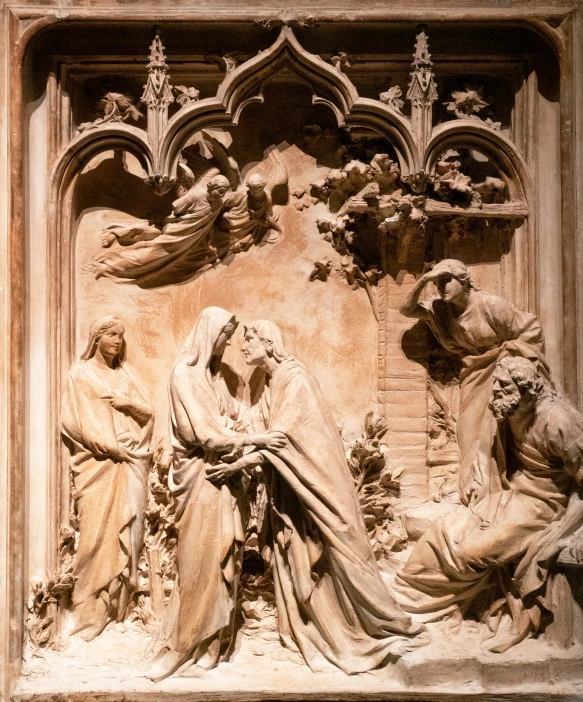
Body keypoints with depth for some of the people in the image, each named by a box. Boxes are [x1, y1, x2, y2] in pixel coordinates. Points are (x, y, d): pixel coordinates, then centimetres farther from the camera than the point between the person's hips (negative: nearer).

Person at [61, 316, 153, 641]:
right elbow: (77, 420, -5)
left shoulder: (125, 373, 16)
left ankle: (121, 606, 11)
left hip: (132, 462, 4)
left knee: (128, 532, 2)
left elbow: (148, 413, 14)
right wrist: (111, 447, -14)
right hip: (99, 464, -4)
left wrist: (129, 403, -6)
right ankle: (93, 610, 0)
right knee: (98, 532, -8)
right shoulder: (81, 373, 4)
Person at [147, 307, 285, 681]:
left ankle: (214, 641, 19)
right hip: (201, 475, -6)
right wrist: (252, 439, -16)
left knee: (226, 558, 8)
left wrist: (249, 447, -6)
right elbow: (203, 432, -16)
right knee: (199, 559, -3)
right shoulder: (184, 374, -10)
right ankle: (181, 645, 10)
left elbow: (234, 418, 11)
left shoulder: (221, 373, 12)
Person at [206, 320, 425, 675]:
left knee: (334, 554, -2)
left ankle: (387, 628, 13)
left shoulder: (295, 377, -16)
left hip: (314, 477, -8)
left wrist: (239, 464, -25)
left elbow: (282, 436, -23)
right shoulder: (274, 383, 12)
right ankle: (322, 633, 21)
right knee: (301, 556, 9)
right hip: (290, 482, 8)